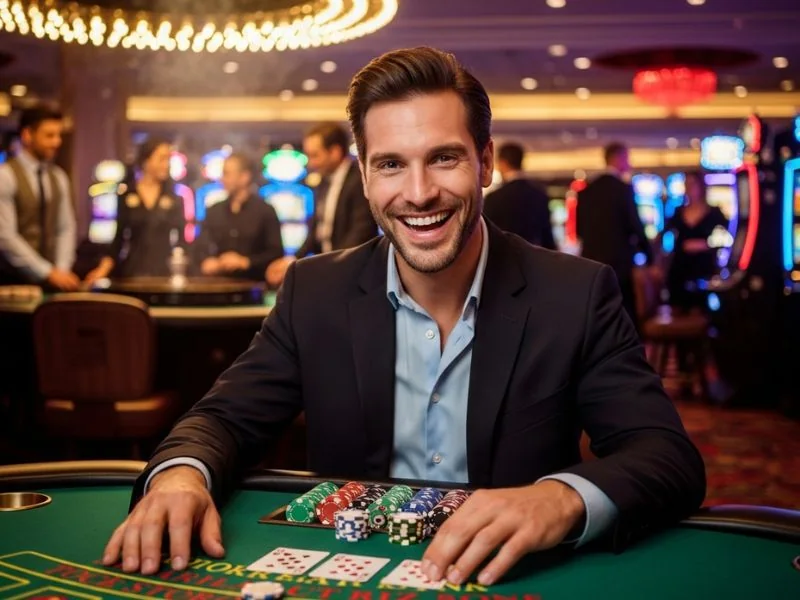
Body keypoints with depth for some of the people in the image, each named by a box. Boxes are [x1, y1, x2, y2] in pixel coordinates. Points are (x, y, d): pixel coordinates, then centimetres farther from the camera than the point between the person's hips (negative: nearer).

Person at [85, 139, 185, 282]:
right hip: (133, 270, 0)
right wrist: (104, 269, -3)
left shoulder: (174, 198, 3)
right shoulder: (126, 196, 4)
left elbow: (181, 237, 4)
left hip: (164, 271, 0)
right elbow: (119, 237, 7)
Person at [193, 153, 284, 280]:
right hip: (219, 282, 3)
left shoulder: (266, 211, 2)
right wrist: (206, 261, -5)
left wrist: (245, 262, -15)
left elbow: (276, 253, -5)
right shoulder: (214, 211, 15)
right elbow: (200, 248, 16)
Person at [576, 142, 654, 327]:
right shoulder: (624, 188, -9)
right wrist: (649, 255, 3)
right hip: (618, 261, -6)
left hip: (591, 261, 6)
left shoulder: (586, 191, 8)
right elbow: (635, 226, -9)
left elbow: (579, 228, 11)